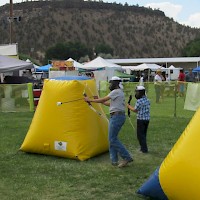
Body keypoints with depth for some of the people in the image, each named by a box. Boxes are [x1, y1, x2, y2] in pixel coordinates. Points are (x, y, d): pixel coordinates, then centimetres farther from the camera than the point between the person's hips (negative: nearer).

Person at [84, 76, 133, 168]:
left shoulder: (116, 92, -11)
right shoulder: (119, 92, 20)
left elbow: (103, 100, -11)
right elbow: (111, 104, 25)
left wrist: (90, 100, -1)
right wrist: (99, 100, 26)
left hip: (116, 116, -10)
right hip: (117, 116, 10)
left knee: (113, 139, -9)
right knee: (112, 138, 11)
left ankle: (127, 157, -6)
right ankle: (114, 160, 14)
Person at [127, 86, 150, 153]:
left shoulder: (139, 101, -16)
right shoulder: (147, 100, 8)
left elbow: (135, 110, -6)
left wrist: (129, 106, 10)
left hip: (141, 119, -8)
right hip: (147, 119, 8)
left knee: (140, 135, 1)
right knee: (144, 134, 17)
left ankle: (144, 149, 0)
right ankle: (143, 147, 24)